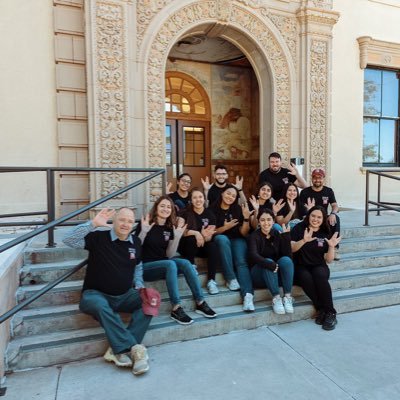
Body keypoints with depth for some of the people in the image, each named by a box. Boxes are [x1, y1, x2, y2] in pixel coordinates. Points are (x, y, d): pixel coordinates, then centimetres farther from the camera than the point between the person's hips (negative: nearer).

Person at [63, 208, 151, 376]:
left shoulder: (136, 242, 6)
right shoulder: (99, 237, -9)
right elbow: (68, 240, -22)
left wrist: (139, 286, 4)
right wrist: (93, 223, -30)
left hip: (124, 296, 5)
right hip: (96, 294, -4)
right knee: (100, 305, -39)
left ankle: (119, 349, -25)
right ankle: (133, 347, -33)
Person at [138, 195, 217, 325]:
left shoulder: (170, 228, 6)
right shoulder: (146, 224, -8)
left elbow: (169, 255, 0)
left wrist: (177, 237, -12)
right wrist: (143, 232, -27)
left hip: (163, 264, 5)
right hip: (145, 267, -5)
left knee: (185, 263, -22)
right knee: (170, 264, -32)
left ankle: (200, 303, -14)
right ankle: (176, 309, -29)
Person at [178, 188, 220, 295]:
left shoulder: (210, 214, -3)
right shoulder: (186, 213, -9)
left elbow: (209, 238, -9)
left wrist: (205, 235, -32)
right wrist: (196, 233, -34)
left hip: (203, 246, 2)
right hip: (188, 247, -2)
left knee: (213, 246, -28)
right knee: (191, 239, -33)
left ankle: (211, 281, -27)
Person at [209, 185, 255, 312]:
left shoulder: (238, 210, 4)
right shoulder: (213, 209, -1)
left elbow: (243, 233, 2)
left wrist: (246, 218, -13)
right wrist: (225, 227, -18)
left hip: (237, 240, 2)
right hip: (220, 241, -1)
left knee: (241, 262, -27)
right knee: (222, 238, -36)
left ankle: (248, 296, -43)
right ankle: (231, 279, -32)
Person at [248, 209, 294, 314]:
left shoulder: (278, 235, 3)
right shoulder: (254, 236, -7)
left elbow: (288, 255, -9)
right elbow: (253, 256, -26)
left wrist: (286, 236, -19)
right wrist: (270, 264, -41)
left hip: (277, 275, 3)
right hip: (259, 275, -3)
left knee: (286, 260, -26)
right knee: (268, 261, -32)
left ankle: (287, 297, -26)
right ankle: (276, 298, -31)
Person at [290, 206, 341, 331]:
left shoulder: (326, 234, 7)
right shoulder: (299, 228, 1)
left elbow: (329, 260, 4)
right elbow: (291, 249, -10)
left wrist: (331, 246, -14)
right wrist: (304, 241, -25)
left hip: (319, 266, 1)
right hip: (301, 267, -1)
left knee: (320, 276, -33)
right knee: (306, 278, -35)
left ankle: (330, 313, -22)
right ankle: (321, 310, -19)